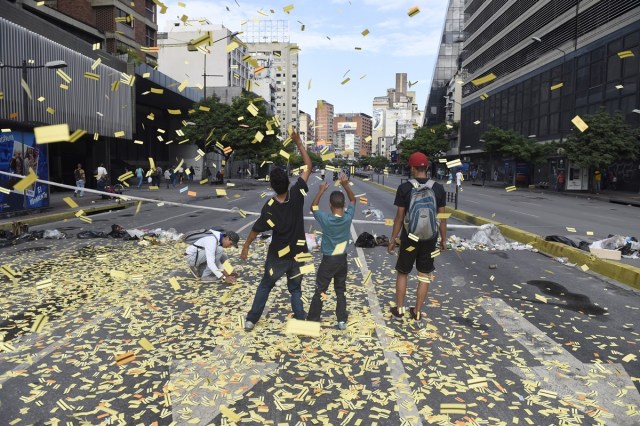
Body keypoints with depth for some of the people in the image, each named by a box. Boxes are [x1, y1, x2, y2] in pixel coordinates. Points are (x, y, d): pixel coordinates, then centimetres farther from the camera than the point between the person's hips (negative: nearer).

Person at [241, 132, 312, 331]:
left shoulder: (269, 208, -20)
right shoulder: (297, 193, -16)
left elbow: (255, 230, -9)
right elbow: (308, 166, -8)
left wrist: (245, 248, 7)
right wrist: (298, 142, -4)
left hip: (278, 255, -1)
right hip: (297, 253, 2)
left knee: (265, 286, 18)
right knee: (295, 288, 18)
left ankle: (251, 319, 23)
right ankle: (300, 320, 17)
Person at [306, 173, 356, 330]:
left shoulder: (325, 219, -19)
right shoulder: (348, 217, -12)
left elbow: (313, 207, -1)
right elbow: (353, 200, 5)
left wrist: (321, 191, 2)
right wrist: (345, 185, -4)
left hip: (328, 260, -3)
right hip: (342, 259, 3)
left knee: (320, 291, 8)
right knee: (340, 291, 15)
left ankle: (312, 320, 15)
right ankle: (342, 321, 16)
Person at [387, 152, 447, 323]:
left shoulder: (404, 188, -11)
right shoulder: (438, 188, -4)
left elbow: (399, 217, -9)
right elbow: (442, 217, -1)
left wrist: (393, 240, 0)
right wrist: (443, 239, 11)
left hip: (409, 238, -1)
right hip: (430, 239, 2)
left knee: (402, 273, 15)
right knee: (424, 276, 13)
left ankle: (399, 310, 22)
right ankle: (417, 312, 22)